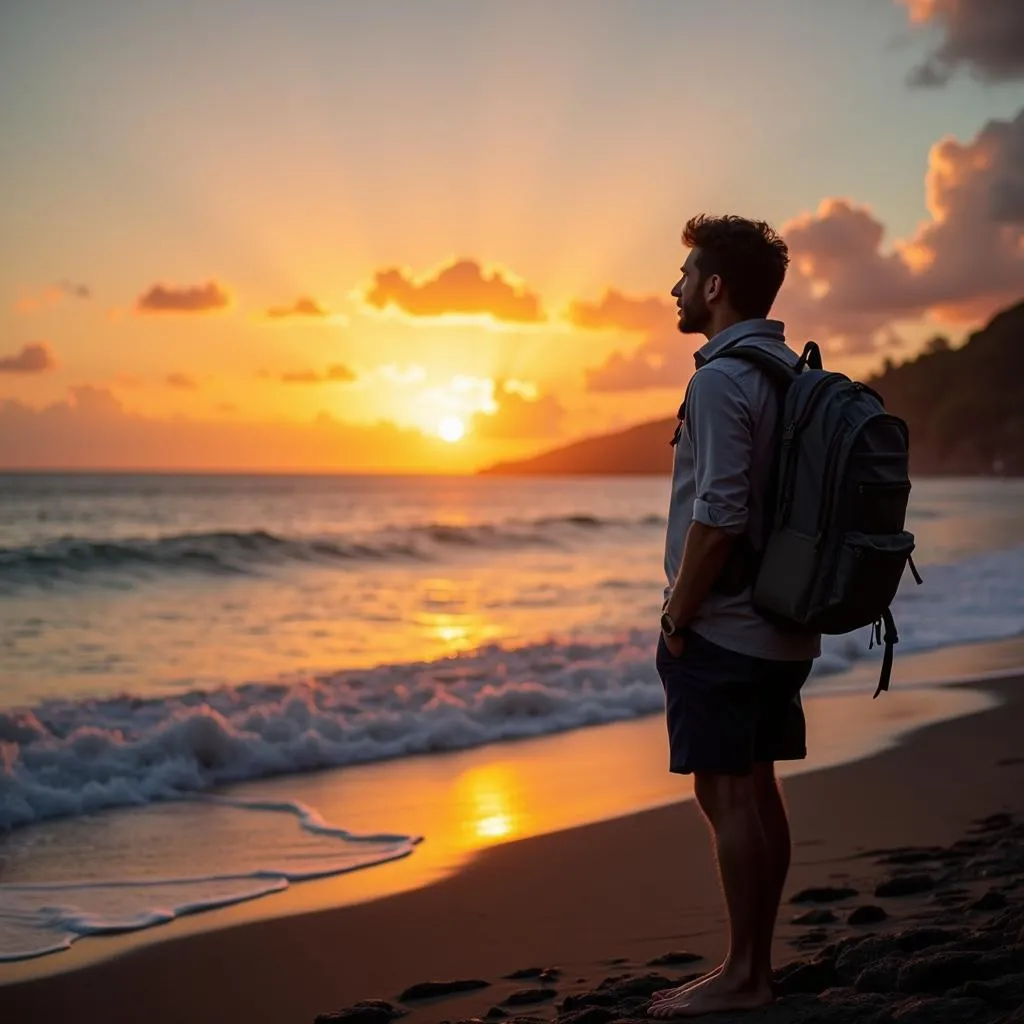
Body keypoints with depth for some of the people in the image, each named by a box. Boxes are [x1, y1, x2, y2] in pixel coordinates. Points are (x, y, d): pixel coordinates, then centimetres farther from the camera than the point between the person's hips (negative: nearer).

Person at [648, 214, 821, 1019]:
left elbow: (717, 518, -23)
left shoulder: (723, 379, -17)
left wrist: (676, 619, -13)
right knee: (756, 790, 13)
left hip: (724, 627, -9)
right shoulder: (795, 372, 11)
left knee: (726, 795, -2)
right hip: (782, 625, 9)